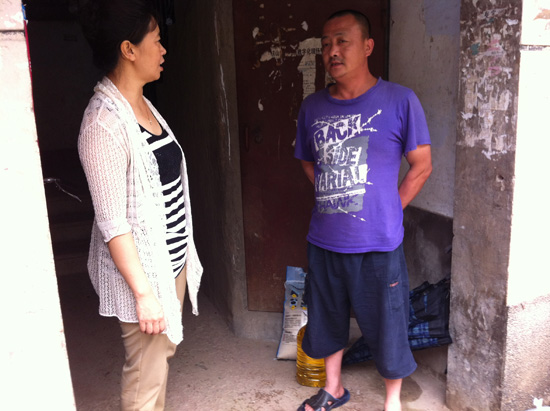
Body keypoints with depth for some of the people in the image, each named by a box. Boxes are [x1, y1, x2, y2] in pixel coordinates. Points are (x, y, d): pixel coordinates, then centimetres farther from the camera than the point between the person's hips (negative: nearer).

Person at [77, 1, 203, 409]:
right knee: (146, 371, 9)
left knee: (163, 352, 23)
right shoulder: (104, 122, -22)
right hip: (141, 268, -9)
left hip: (170, 258, 9)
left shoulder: (143, 105, 6)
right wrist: (143, 292, -19)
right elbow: (112, 221, -22)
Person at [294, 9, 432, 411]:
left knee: (387, 326, 11)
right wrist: (335, 201, 8)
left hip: (378, 245, -4)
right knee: (326, 319, 20)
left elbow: (422, 166, -3)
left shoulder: (400, 101, -9)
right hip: (324, 242, 4)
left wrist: (387, 211, -2)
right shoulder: (313, 106, 2)